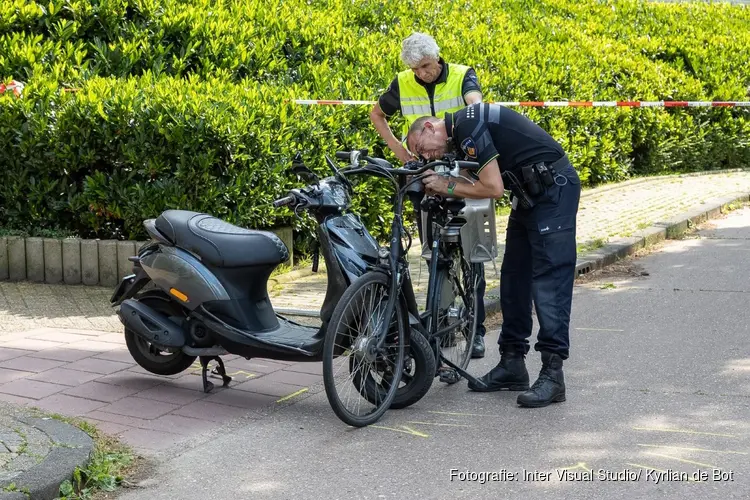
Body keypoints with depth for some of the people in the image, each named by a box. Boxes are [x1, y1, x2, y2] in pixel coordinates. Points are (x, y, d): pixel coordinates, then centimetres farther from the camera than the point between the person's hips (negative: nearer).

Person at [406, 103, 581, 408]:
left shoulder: (467, 125, -17)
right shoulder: (463, 132, 13)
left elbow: (494, 188, -21)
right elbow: (482, 183, 13)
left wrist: (448, 187, -8)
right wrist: (441, 189, 1)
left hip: (554, 188, -10)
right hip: (530, 194, 10)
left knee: (548, 281, -12)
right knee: (514, 277, 11)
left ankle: (552, 374, -12)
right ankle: (512, 364, 17)